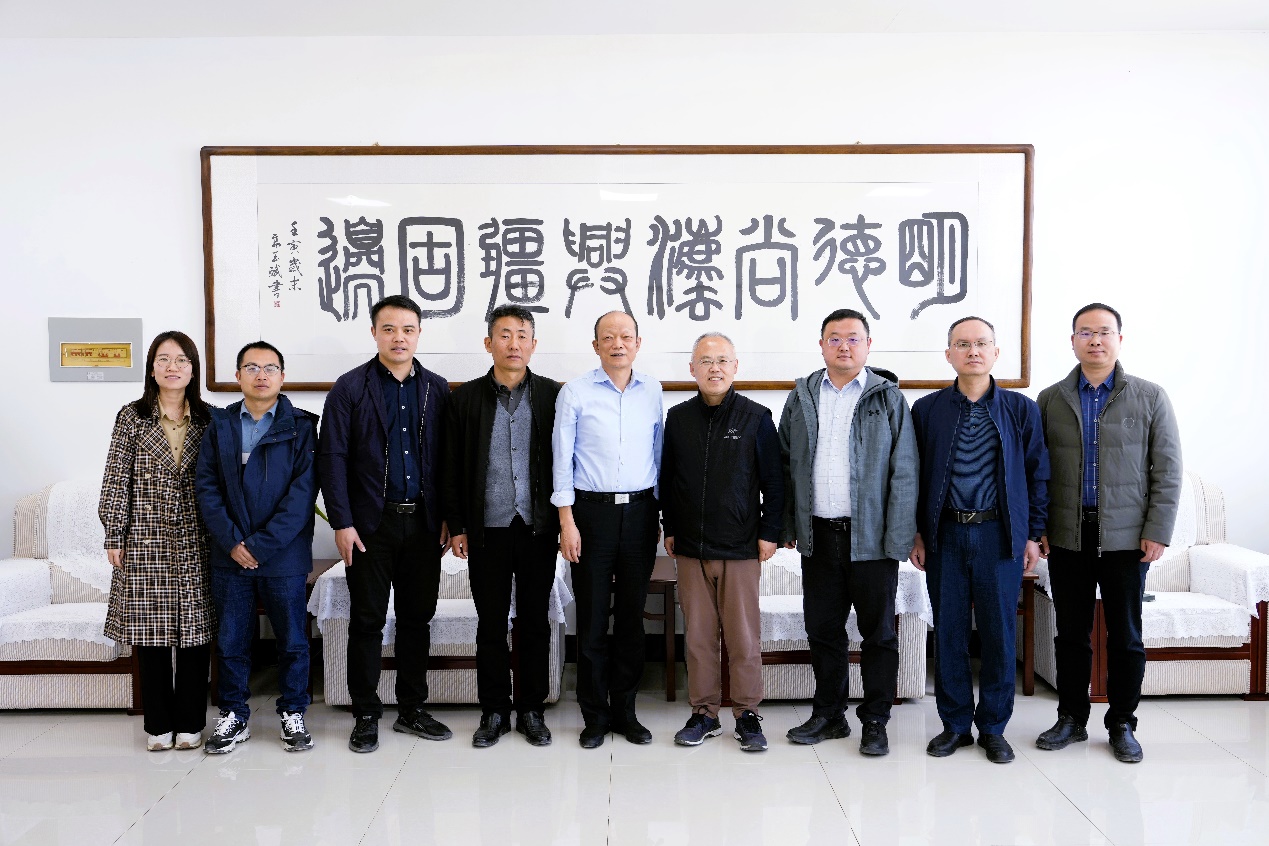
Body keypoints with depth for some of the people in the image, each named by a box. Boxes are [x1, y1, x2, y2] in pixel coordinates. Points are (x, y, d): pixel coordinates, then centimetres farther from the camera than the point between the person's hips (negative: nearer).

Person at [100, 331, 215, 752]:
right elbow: (117, 480, 1)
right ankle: (159, 724, 16)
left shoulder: (207, 420, 6)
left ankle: (190, 722, 16)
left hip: (195, 543, 1)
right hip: (146, 540, -1)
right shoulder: (132, 417, 3)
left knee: (195, 631, 3)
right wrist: (114, 535, -3)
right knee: (151, 632, 3)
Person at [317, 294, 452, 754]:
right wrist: (342, 522, -10)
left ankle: (412, 710, 23)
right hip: (371, 523, -3)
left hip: (423, 522, 3)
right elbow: (332, 457, -5)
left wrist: (449, 516, 3)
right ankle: (366, 715, 18)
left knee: (417, 618, 10)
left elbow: (448, 457, 8)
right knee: (367, 620, 5)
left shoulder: (437, 389, 7)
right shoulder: (349, 388, -1)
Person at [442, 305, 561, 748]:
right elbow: (452, 467, 4)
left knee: (535, 621, 8)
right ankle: (494, 711, 22)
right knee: (491, 623, 8)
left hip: (538, 528, 0)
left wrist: (566, 521, -1)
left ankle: (532, 710, 22)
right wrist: (457, 526, 1)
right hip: (487, 529, 0)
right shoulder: (466, 397, 3)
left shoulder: (553, 395, 2)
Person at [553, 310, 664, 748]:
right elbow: (562, 461, -2)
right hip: (592, 511, -2)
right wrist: (567, 522, -7)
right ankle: (595, 716, 16)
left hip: (640, 511, 3)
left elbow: (658, 453, 12)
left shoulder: (652, 391, 7)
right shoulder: (575, 393, -2)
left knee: (632, 616, 9)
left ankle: (624, 709, 22)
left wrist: (661, 513, 10)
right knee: (592, 618, 3)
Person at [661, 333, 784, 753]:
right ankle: (704, 713, 20)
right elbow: (666, 479, 13)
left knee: (744, 635, 2)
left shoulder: (756, 417, 0)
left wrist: (769, 533, -2)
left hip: (741, 548, -2)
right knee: (698, 634, 8)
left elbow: (773, 481, 1)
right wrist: (670, 530, 11)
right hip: (690, 547, 3)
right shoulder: (678, 418, 7)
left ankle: (747, 714, 16)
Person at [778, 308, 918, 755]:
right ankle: (828, 715, 26)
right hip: (818, 534, 3)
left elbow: (904, 472, -4)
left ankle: (875, 722, 19)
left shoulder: (888, 398, 0)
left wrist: (899, 538, -11)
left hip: (871, 536, -3)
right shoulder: (801, 397, 9)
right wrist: (787, 525, 5)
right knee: (822, 629, 12)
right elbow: (785, 464, 10)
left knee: (878, 632, 6)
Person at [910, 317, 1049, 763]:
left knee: (999, 633, 4)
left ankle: (993, 727, 19)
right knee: (948, 632, 6)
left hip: (1000, 534, 0)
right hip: (945, 534, 1)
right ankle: (955, 723, 20)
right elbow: (913, 475, 6)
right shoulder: (927, 409, 4)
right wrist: (916, 534, 2)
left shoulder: (1022, 409, 3)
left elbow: (1037, 475, 5)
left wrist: (1033, 534, 1)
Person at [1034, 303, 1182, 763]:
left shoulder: (1150, 397, 2)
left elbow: (1167, 471, 0)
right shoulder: (1050, 400, 5)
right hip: (1067, 536, 1)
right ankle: (1071, 720, 22)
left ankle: (1122, 724, 21)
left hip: (1126, 537, -1)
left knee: (1125, 636, 7)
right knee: (1071, 633, 9)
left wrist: (1157, 532, -7)